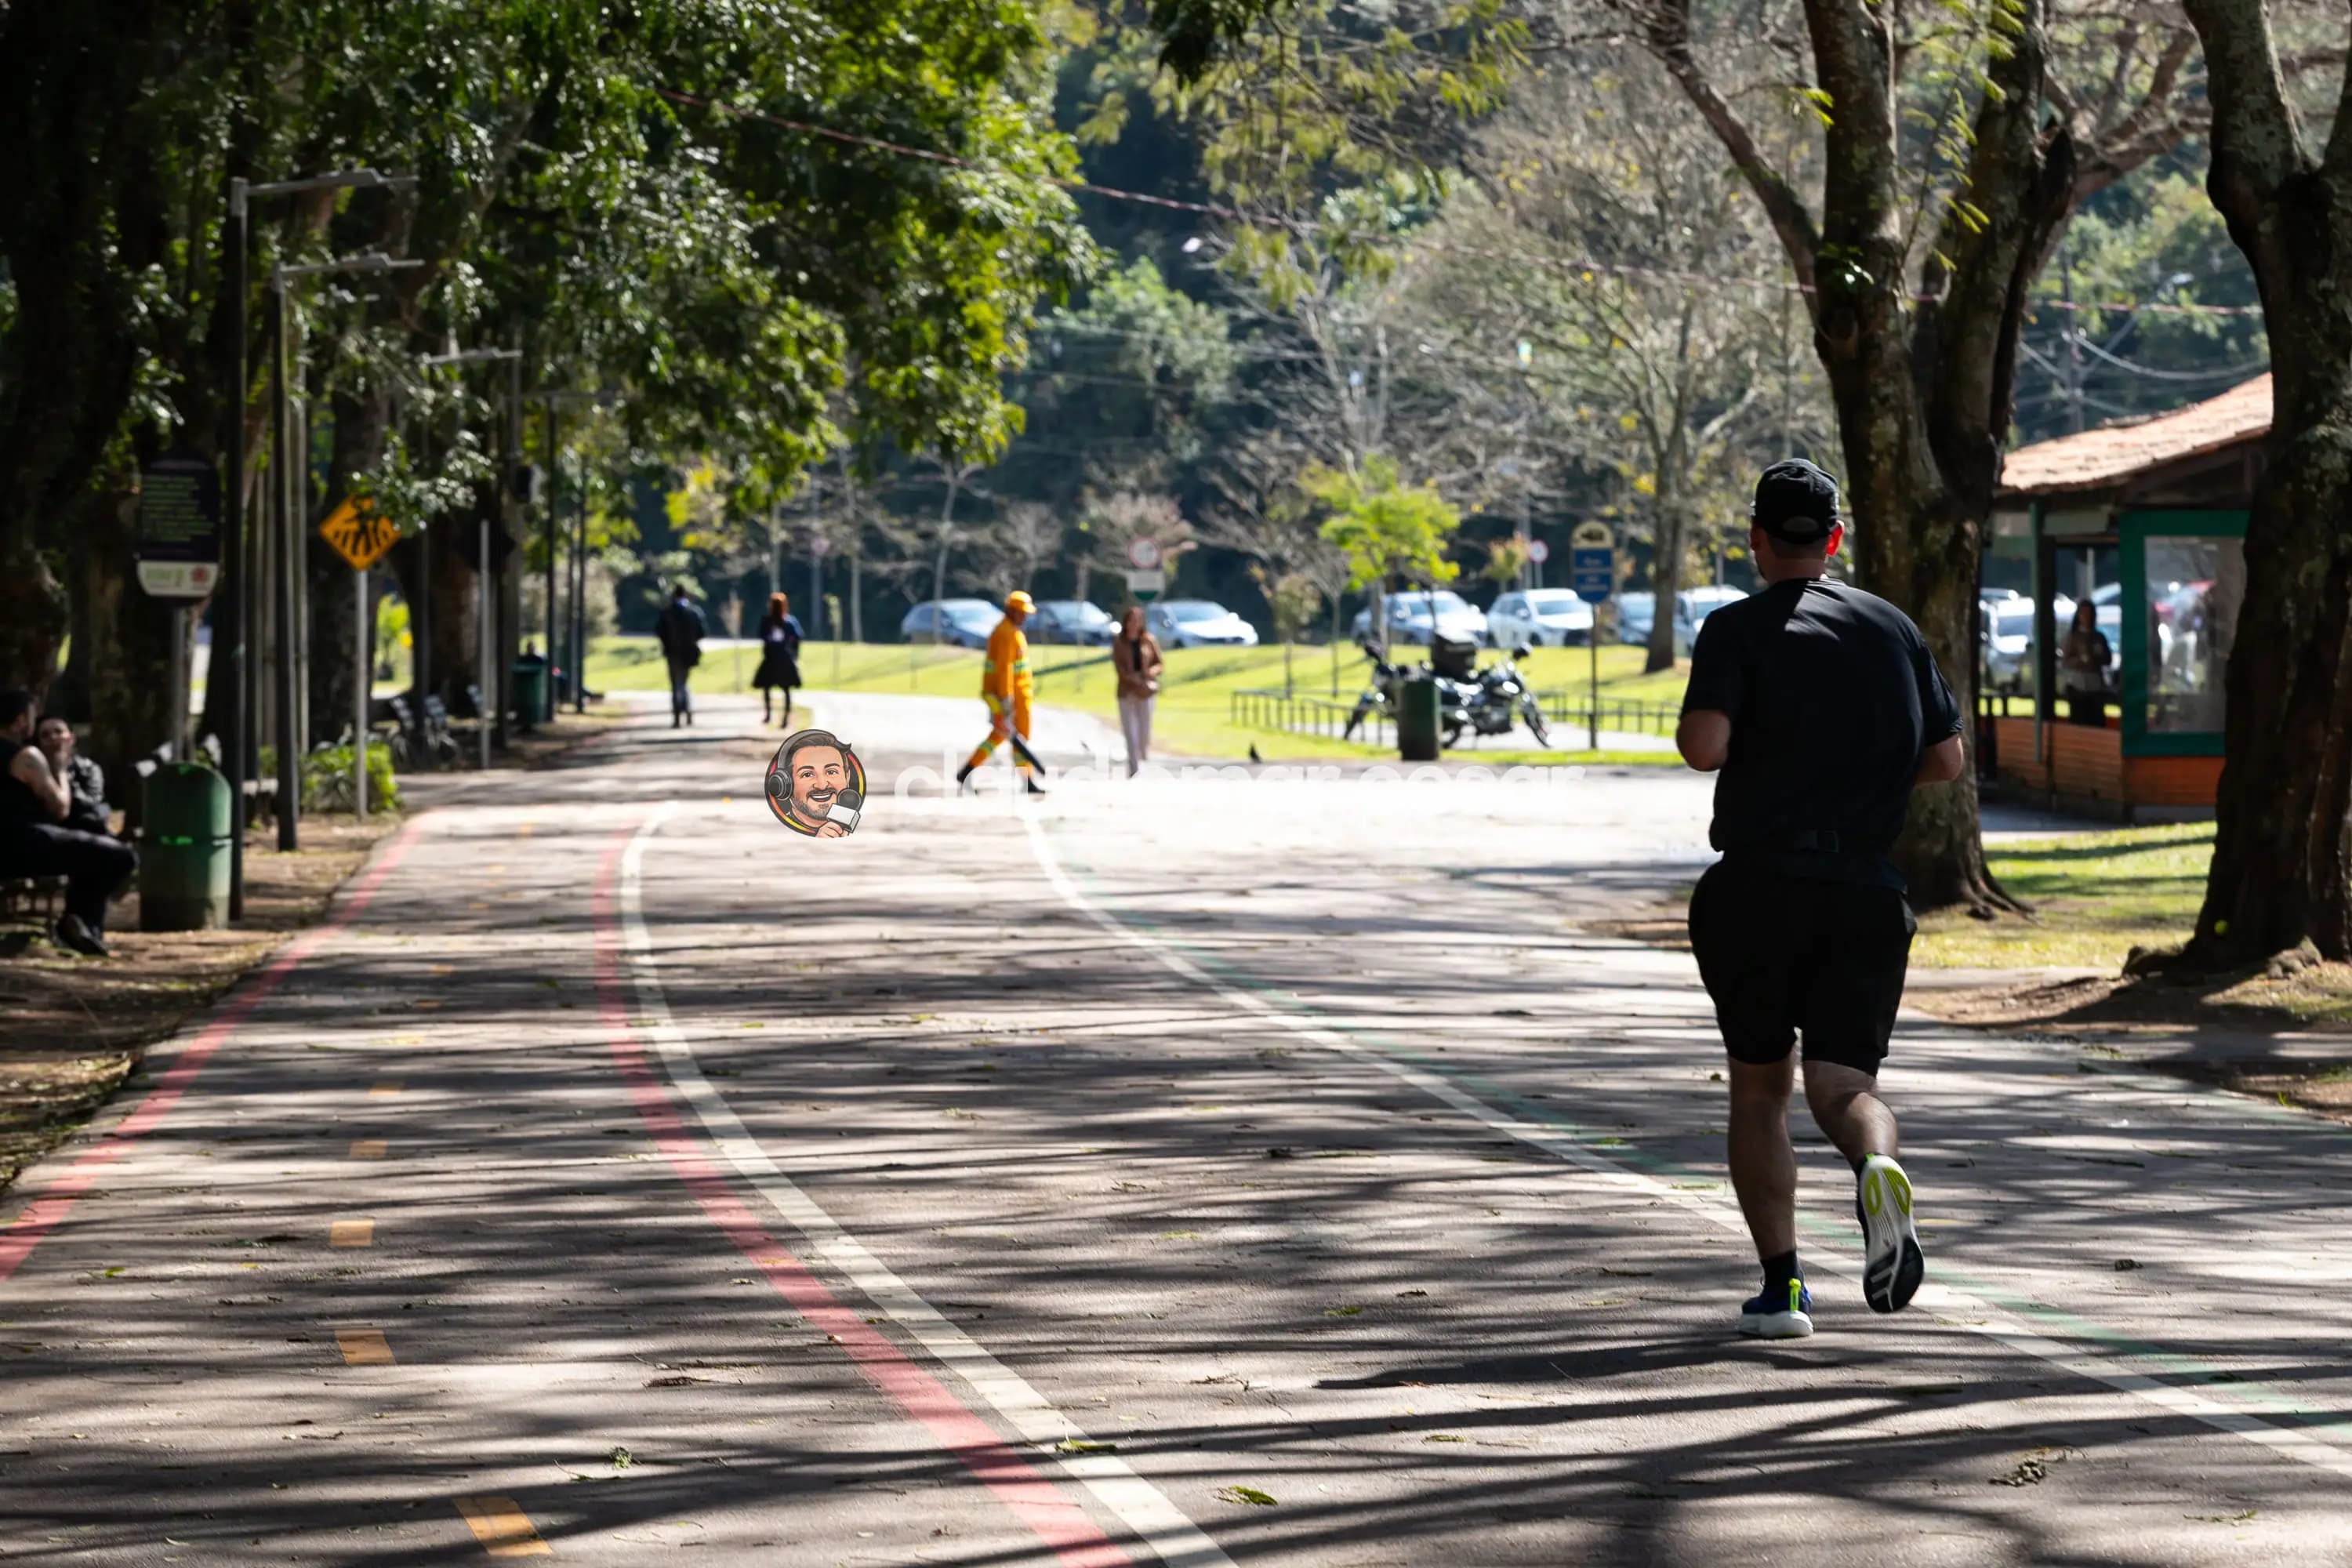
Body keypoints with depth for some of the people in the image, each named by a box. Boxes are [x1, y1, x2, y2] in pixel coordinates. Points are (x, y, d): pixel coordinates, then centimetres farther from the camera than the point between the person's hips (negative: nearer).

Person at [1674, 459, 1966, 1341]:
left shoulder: (1738, 630, -4)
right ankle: (1877, 1168, -34)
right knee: (1843, 1083, 2)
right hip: (1867, 891, 2)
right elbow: (1945, 761, 11)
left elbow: (1704, 746, -18)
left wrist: (1695, 733, 4)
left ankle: (1781, 1285, 5)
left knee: (1758, 1089, 11)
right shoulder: (1893, 629, 10)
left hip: (1759, 886, -2)